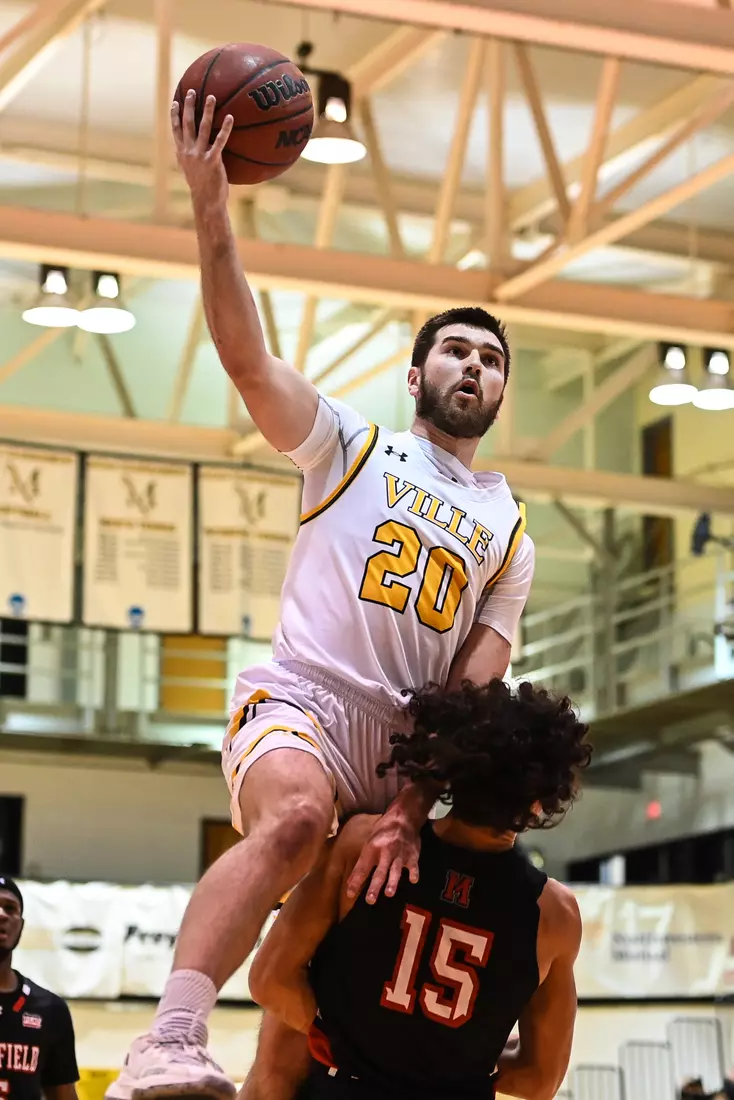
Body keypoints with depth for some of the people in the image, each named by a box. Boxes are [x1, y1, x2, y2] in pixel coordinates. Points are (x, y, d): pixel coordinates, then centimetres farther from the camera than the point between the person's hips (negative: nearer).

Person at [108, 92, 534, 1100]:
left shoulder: (511, 533, 19)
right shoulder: (352, 443, 12)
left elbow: (475, 689, 8)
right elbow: (248, 359, -6)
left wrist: (414, 806, -8)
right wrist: (212, 210, -19)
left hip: (411, 750, 6)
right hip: (303, 700, -6)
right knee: (296, 819, -36)